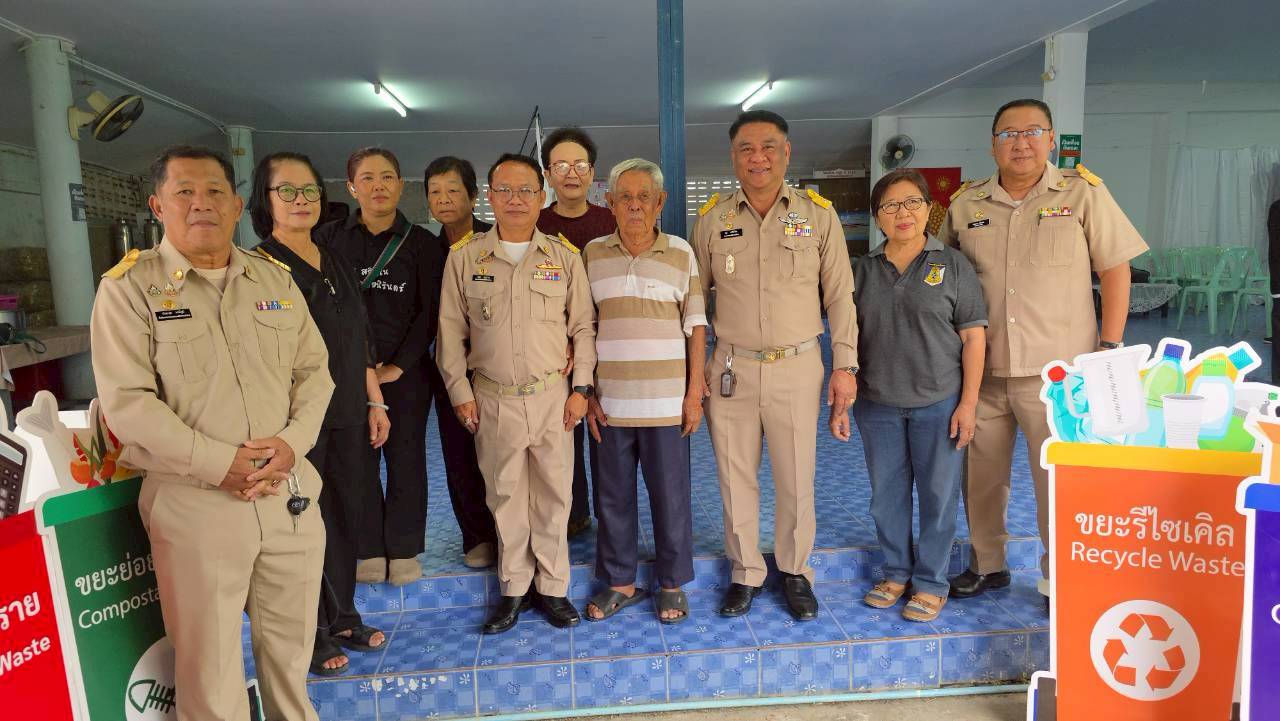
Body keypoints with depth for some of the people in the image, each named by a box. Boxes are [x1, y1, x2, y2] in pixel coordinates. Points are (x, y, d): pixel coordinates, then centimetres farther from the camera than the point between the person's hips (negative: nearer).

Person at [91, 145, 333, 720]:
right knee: (209, 660, 9)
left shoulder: (276, 280, 9)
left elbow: (314, 370, 8)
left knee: (292, 642, 18)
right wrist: (221, 465, -17)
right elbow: (126, 402, -11)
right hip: (194, 501, -3)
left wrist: (293, 442, -9)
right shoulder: (129, 286, -4)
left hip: (291, 491, 4)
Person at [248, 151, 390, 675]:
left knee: (345, 517, 14)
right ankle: (311, 634, 24)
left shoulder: (336, 264, 11)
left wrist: (375, 402, 14)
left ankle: (343, 618, 32)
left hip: (347, 417, 6)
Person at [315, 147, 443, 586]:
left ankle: (403, 550, 20)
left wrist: (399, 366, -9)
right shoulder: (330, 239, 4)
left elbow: (428, 311, -2)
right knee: (358, 461, 5)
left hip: (405, 371, -1)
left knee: (406, 460, 6)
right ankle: (369, 550, 19)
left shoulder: (421, 244, 2)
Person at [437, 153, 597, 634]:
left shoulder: (565, 256, 2)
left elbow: (583, 327, 4)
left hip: (553, 396, 0)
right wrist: (461, 392, 1)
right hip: (493, 399, 0)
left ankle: (552, 586, 22)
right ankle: (514, 588, 25)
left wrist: (580, 387, -2)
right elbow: (451, 332, 5)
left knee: (553, 495, 6)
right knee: (505, 496, 9)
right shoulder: (464, 257, 2)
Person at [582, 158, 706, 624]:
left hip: (666, 402, -1)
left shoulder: (681, 254, 1)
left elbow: (695, 326, 2)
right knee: (612, 496, 12)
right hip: (608, 402, 2)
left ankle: (672, 584, 25)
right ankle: (619, 582, 29)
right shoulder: (592, 254, 4)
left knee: (671, 495, 7)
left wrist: (695, 392, -2)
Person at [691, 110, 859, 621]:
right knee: (735, 479, 10)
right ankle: (745, 573, 28)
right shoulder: (712, 218, 3)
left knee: (796, 479, 7)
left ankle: (796, 572, 28)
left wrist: (845, 366, -2)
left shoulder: (819, 214, 1)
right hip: (731, 369, 1)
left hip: (798, 368, -1)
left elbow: (839, 295, 3)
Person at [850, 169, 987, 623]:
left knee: (938, 495, 6)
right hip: (878, 405, 3)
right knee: (886, 494, 12)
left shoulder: (952, 265, -2)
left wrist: (968, 403, -9)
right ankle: (896, 572, 31)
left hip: (939, 404, -2)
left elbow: (973, 337, -4)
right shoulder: (864, 270, 6)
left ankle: (931, 583, 23)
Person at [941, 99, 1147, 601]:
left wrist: (1109, 349, -5)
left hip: (1057, 370, -3)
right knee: (980, 474, 14)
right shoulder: (965, 203, 4)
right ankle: (986, 564, 33)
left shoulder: (1083, 192, -2)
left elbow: (1114, 269, 0)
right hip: (982, 369, 3)